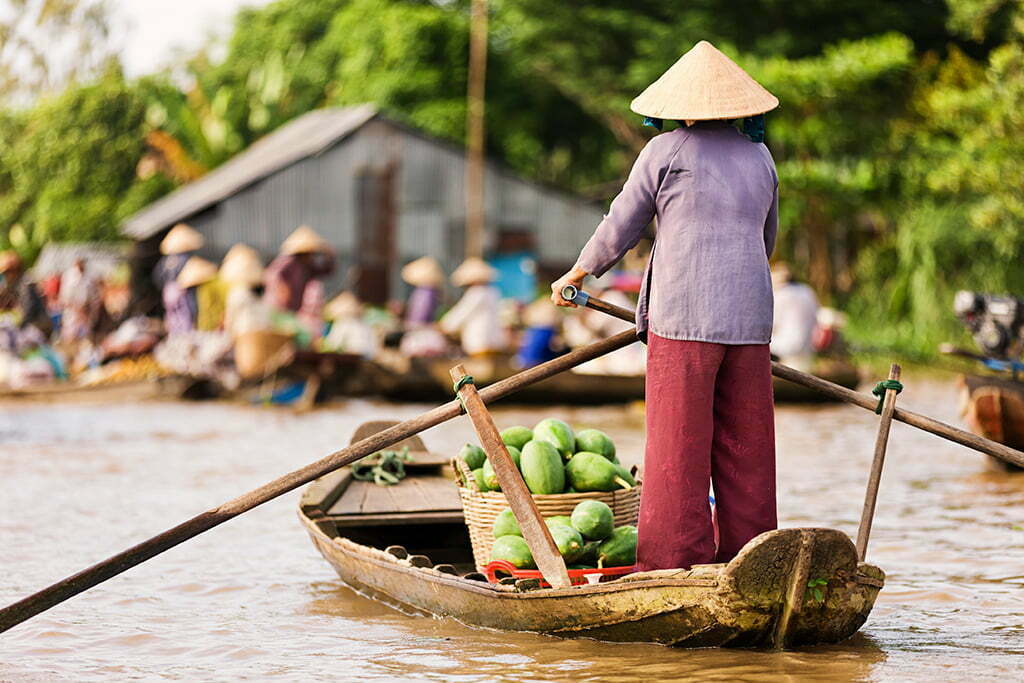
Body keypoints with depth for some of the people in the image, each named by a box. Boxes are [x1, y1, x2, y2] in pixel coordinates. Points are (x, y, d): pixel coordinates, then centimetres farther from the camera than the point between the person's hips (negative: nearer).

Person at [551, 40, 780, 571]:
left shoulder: (665, 151, 0)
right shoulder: (759, 157, 15)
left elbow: (619, 229, 5)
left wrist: (575, 276, 20)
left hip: (683, 318, -5)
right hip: (749, 318, 5)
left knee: (677, 448, -3)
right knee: (744, 448, 8)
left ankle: (676, 565, -5)